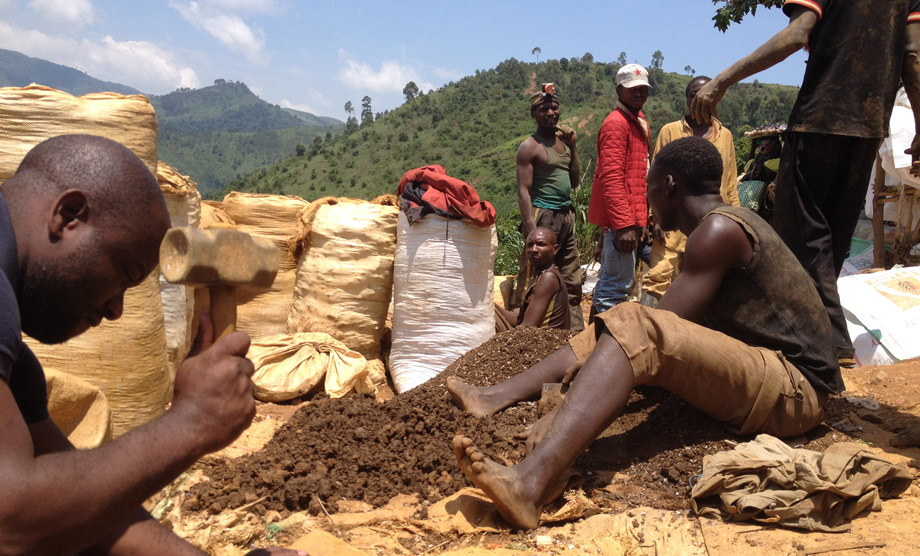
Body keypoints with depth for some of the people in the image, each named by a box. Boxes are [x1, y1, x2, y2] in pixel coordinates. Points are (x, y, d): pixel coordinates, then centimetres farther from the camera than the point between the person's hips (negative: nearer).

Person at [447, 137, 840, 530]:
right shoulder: (728, 223, 17)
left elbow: (657, 331, -22)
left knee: (635, 327, -30)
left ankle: (533, 480, -47)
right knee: (620, 320, 9)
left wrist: (561, 408, -20)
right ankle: (496, 396, -2)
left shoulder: (719, 229, -14)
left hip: (794, 390, -10)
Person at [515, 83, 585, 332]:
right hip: (543, 215, -8)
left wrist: (573, 146, 9)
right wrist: (531, 229, -22)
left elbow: (574, 182, 17)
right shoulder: (530, 147, -6)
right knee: (534, 280, -7)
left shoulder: (563, 141, 15)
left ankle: (576, 331, 19)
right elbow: (523, 190, -13)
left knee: (572, 281, 11)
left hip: (567, 216, 8)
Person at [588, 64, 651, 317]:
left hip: (630, 217, 10)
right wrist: (625, 224, -24)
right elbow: (611, 178, -20)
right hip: (622, 219, -10)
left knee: (610, 281, 17)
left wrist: (638, 219, 18)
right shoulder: (616, 123, -12)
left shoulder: (640, 121, 19)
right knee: (620, 284, -9)